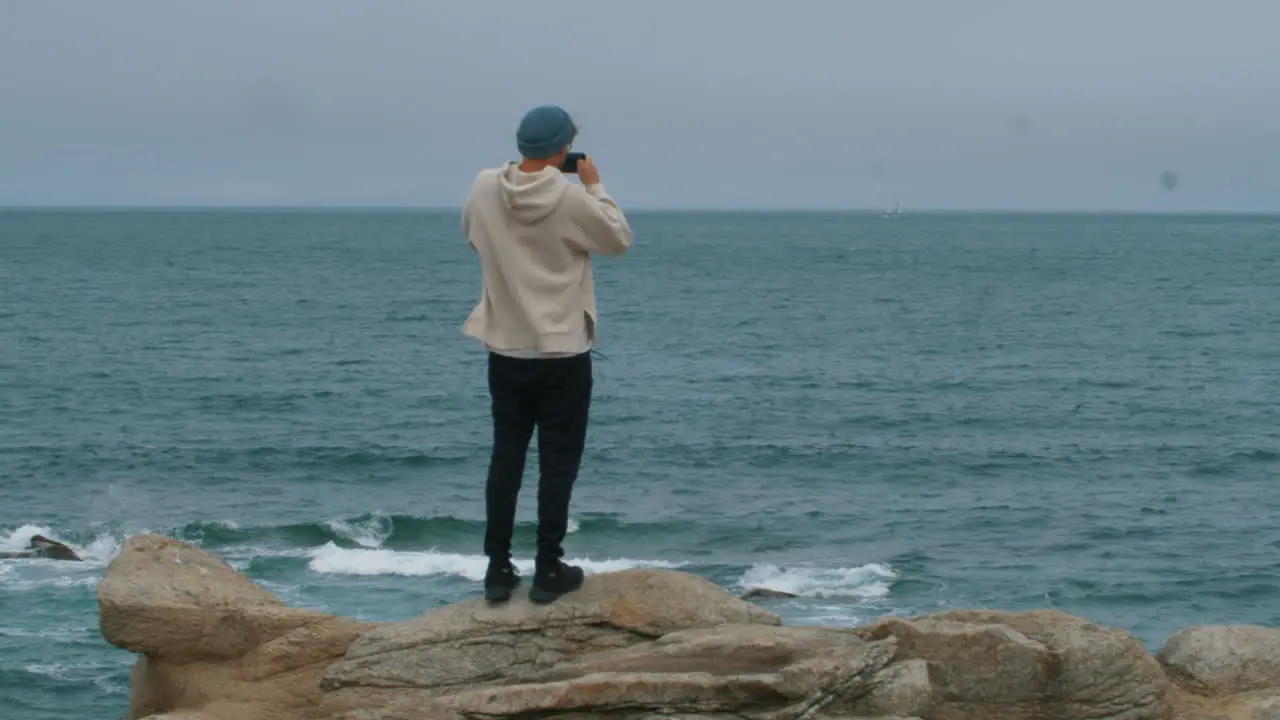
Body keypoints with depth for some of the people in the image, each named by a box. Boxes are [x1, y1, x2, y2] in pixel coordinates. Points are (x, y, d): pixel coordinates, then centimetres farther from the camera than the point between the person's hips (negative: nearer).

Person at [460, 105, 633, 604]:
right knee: (558, 461, 5)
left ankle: (498, 568, 14)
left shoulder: (484, 189, -5)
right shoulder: (572, 199, -16)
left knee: (506, 457, 12)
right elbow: (619, 240, 0)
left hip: (505, 348, 4)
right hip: (563, 352, -4)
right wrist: (594, 185, 7)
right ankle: (549, 570, 8)